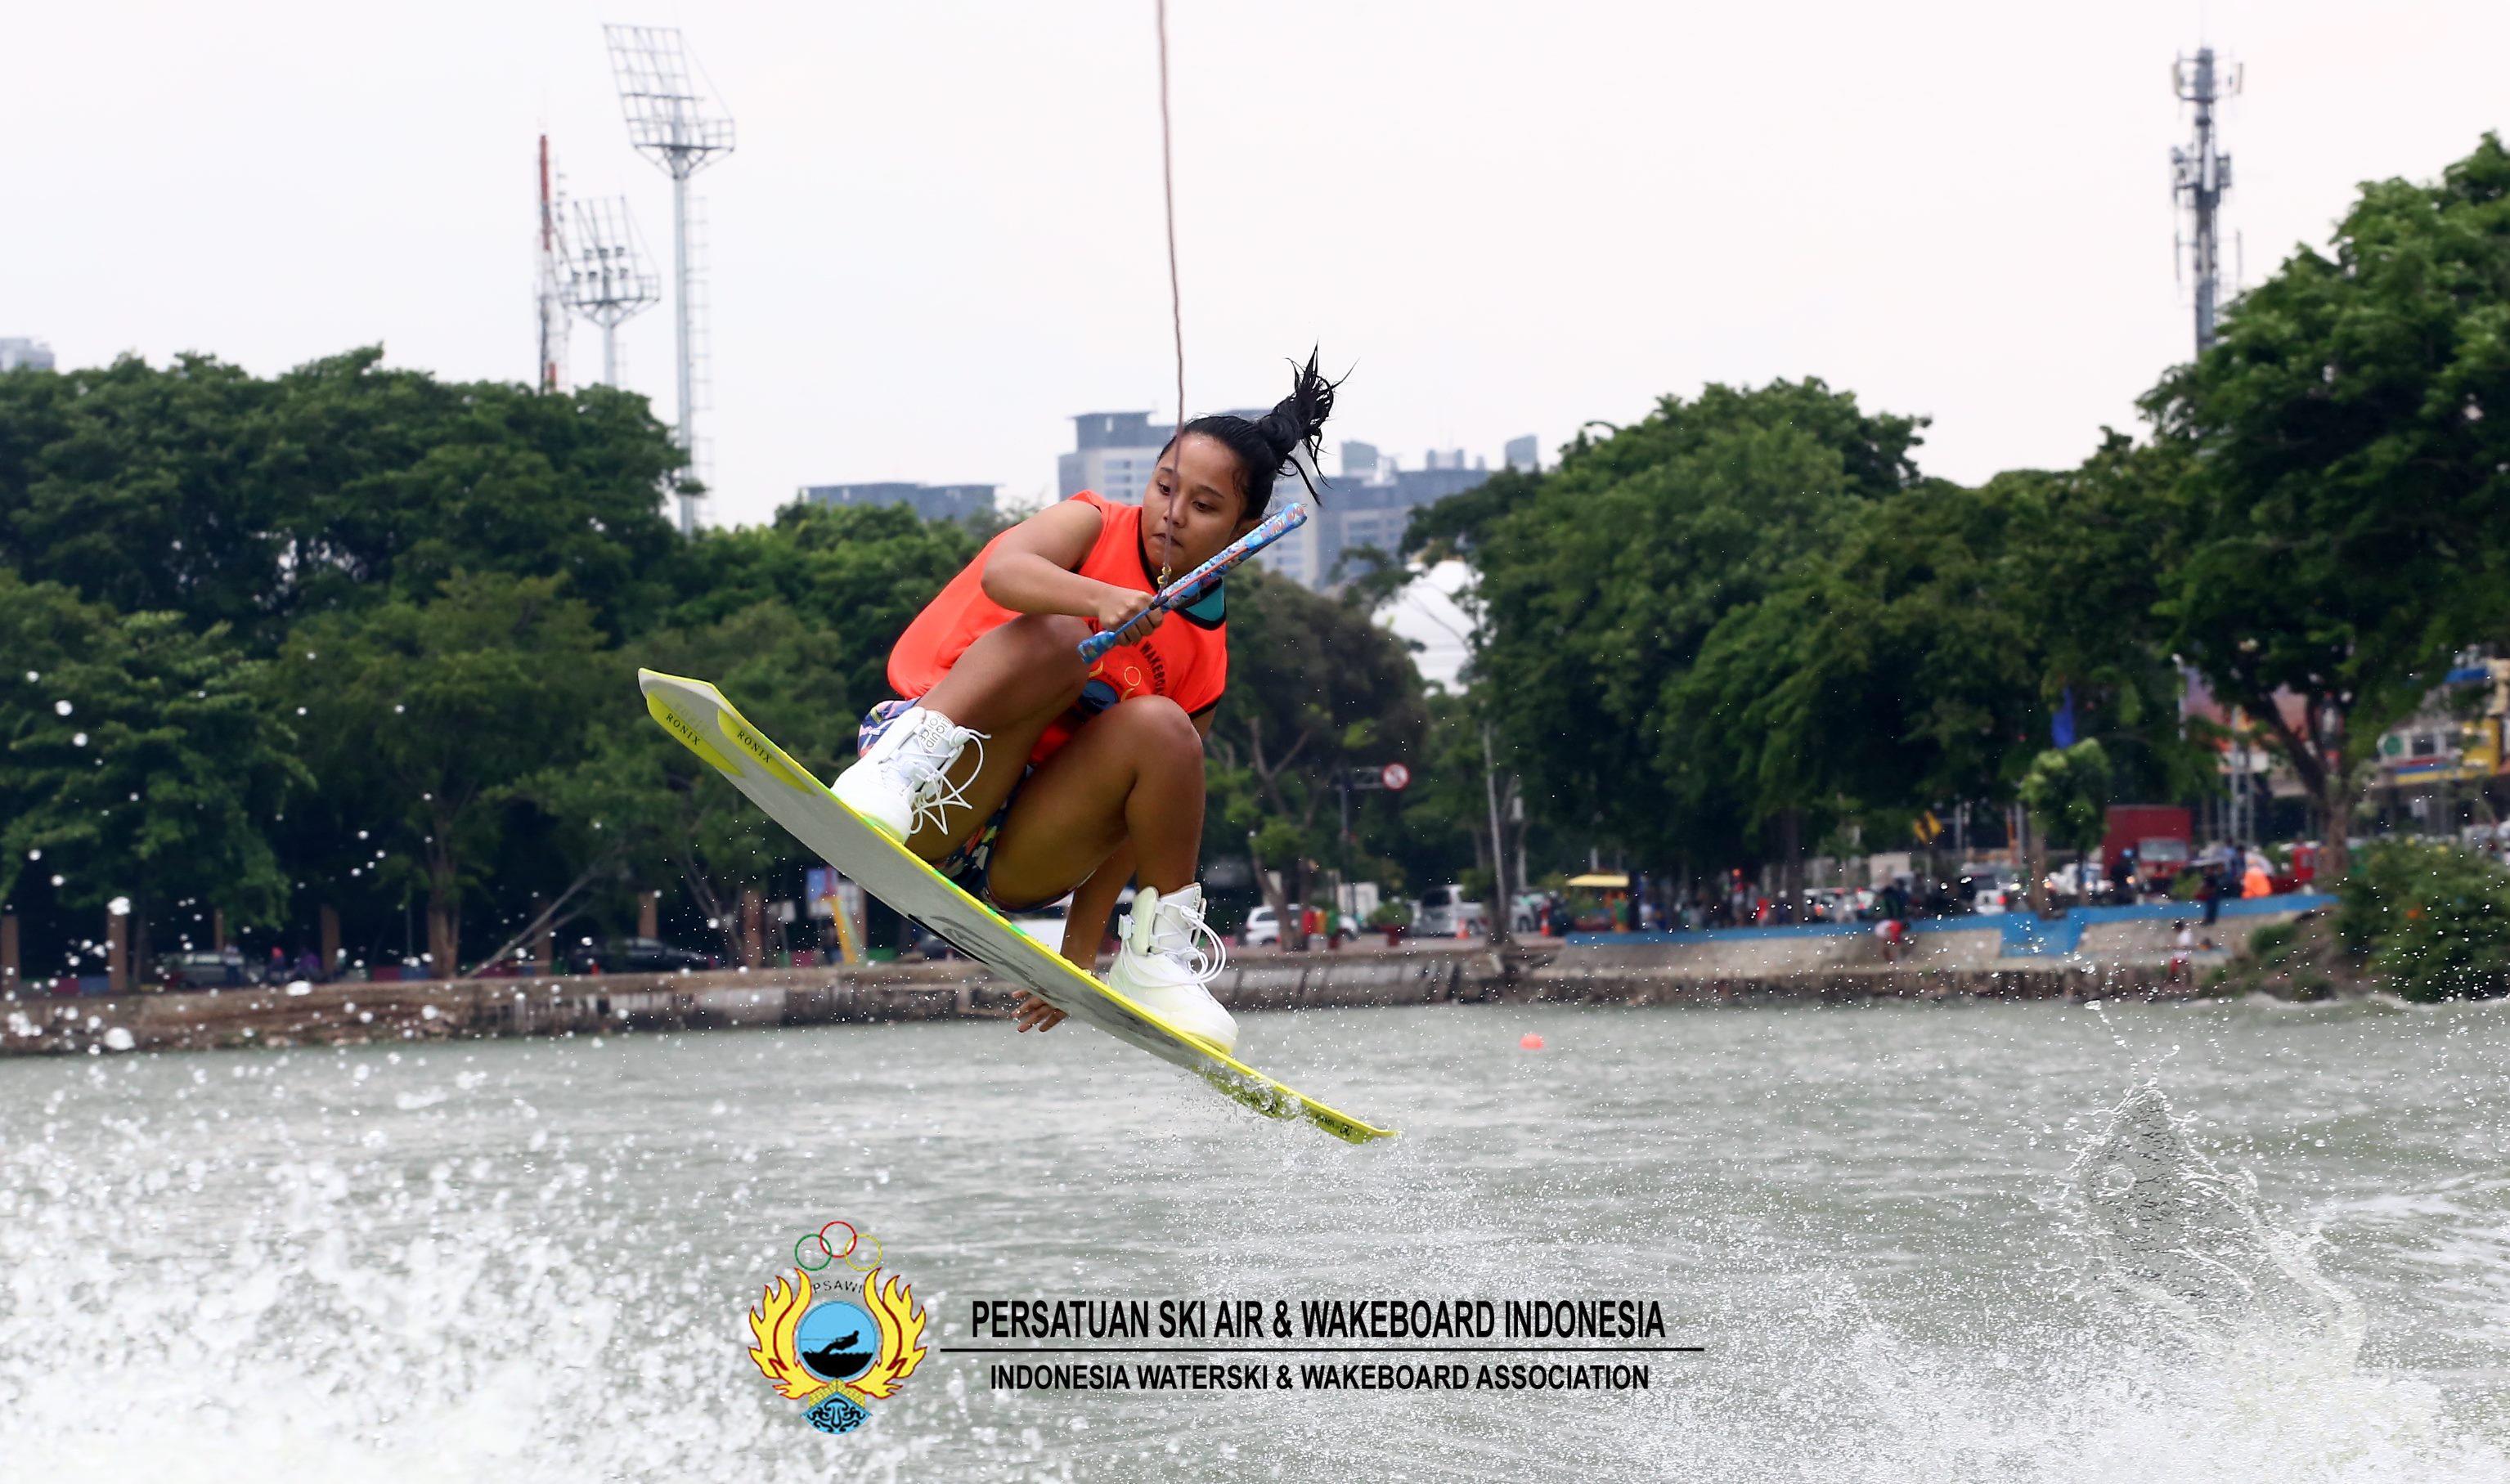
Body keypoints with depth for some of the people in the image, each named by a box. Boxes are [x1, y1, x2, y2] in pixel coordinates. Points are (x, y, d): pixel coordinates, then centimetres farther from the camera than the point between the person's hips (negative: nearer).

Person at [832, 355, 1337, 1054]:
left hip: (1010, 867, 4)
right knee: (1060, 638, -24)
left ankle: (1159, 954, -12)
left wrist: (1079, 955, 9)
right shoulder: (1094, 528, 1)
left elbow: (1127, 815, 13)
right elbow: (1003, 572, -22)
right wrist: (1101, 597, -42)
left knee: (1158, 729, -20)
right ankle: (901, 768, -39)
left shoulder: (1205, 660, 11)